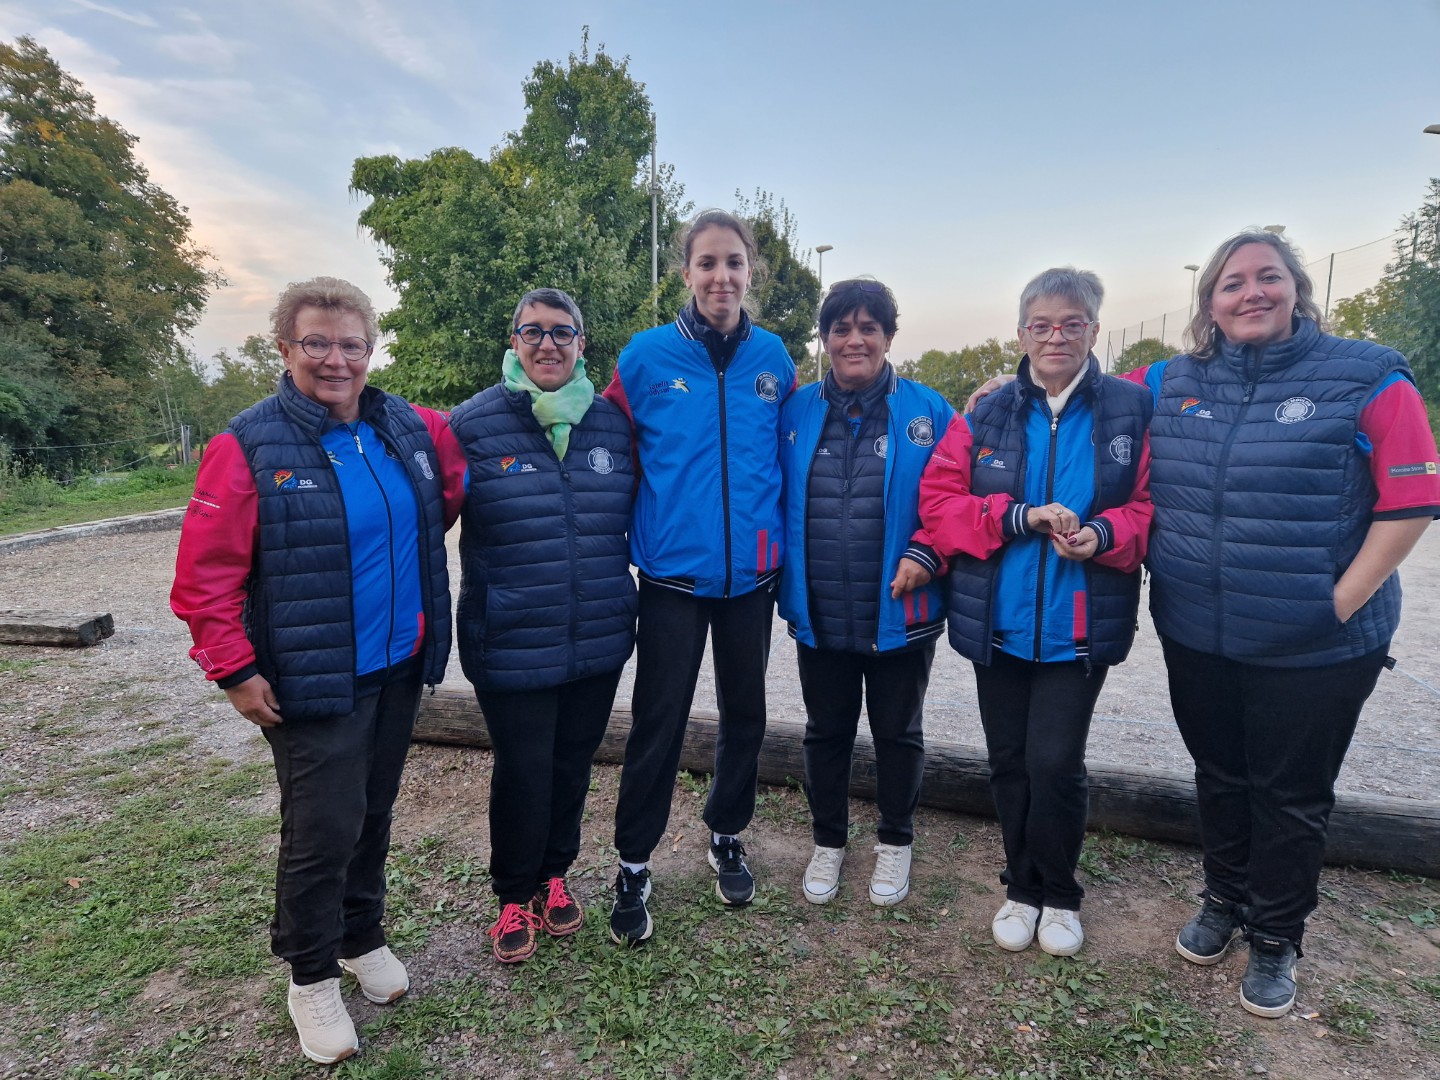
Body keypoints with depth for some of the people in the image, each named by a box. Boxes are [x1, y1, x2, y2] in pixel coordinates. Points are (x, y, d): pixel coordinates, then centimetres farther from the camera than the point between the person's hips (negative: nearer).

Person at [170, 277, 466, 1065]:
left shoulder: (414, 431, 2)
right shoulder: (249, 447, -12)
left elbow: (458, 480, 23)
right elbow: (204, 574, -11)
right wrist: (234, 671, -12)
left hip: (399, 673, 5)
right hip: (310, 684, -5)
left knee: (373, 815, 19)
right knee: (323, 830, 2)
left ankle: (361, 937, 42)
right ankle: (311, 977, 28)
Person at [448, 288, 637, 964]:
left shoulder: (613, 424, 4)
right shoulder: (473, 424, -6)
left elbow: (635, 516, 16)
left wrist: (625, 602, 15)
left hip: (599, 641, 3)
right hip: (512, 646, -3)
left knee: (573, 763, 17)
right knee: (522, 771, 8)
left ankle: (554, 875, 42)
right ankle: (514, 896, 34)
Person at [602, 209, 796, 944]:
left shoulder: (773, 357, 2)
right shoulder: (648, 356, -7)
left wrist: (782, 544, 10)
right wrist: (632, 537, -1)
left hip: (751, 573, 3)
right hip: (673, 573, -3)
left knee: (744, 710, 15)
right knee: (659, 722, 3)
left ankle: (727, 837, 38)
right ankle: (633, 866, 23)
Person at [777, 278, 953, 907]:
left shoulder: (927, 412, -4)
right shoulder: (796, 412, 1)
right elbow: (774, 499, 6)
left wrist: (926, 557, -17)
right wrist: (783, 584, -1)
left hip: (900, 614, -1)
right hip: (817, 615, 2)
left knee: (898, 733, 16)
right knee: (826, 732, 17)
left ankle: (895, 843, 40)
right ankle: (828, 841, 39)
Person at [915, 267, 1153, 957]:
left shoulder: (1132, 411, 1)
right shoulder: (985, 417, 4)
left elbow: (1152, 506, 1)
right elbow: (937, 500, -3)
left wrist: (1106, 533, -19)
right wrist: (1018, 518, -17)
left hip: (1081, 629, -2)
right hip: (997, 623, 2)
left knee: (1055, 763, -2)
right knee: (1009, 762, 13)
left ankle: (1059, 895, 26)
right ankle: (1023, 887, 35)